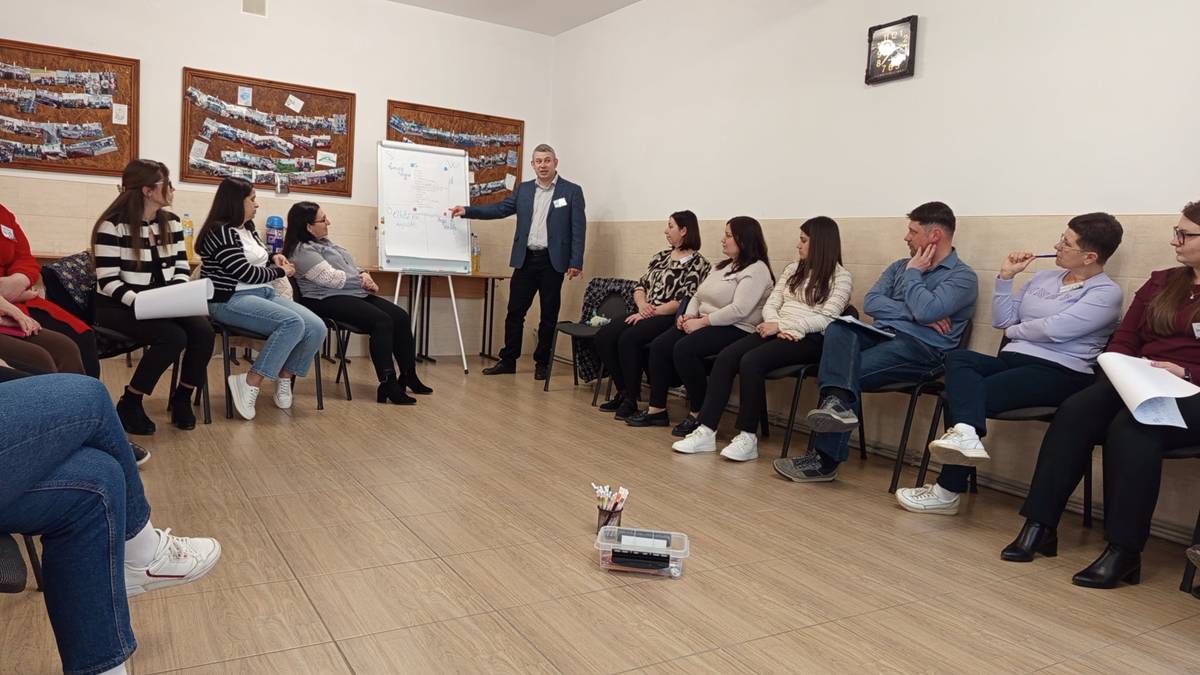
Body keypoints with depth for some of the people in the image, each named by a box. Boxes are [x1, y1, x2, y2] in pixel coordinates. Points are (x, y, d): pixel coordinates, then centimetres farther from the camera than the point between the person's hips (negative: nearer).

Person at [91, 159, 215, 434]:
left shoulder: (171, 222, 7)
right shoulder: (113, 225, -13)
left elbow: (182, 269, 8)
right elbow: (107, 282, -16)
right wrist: (139, 301, -31)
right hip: (119, 307, -6)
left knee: (203, 330, -23)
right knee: (173, 337, -30)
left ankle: (182, 398, -2)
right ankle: (128, 404, -10)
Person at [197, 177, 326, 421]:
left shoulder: (248, 229, 18)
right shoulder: (221, 232, -10)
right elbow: (245, 272, -16)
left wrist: (273, 258, 12)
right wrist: (281, 271, -1)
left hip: (264, 293, 8)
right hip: (231, 300, -8)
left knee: (316, 327, -14)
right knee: (293, 323, -32)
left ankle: (284, 379, 1)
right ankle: (250, 383, -25)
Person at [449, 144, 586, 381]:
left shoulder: (572, 191, -1)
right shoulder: (523, 189, 12)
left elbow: (578, 228, -5)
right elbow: (500, 208, 10)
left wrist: (576, 262, -12)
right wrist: (467, 211, 1)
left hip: (553, 261, -3)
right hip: (525, 260, 3)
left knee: (549, 315, 4)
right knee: (515, 312, 6)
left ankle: (542, 363, 16)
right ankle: (508, 360, 15)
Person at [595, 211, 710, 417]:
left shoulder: (697, 263, -4)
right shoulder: (660, 257, 20)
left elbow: (684, 301, -13)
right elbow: (640, 285, 16)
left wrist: (651, 312, -16)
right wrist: (642, 305, -6)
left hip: (669, 318, -7)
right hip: (644, 314, 8)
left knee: (628, 339, -30)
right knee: (603, 337, -13)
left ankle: (631, 399, -14)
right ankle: (623, 392, -1)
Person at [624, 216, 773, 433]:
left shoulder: (756, 270, -8)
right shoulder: (722, 266, 21)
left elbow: (739, 310, -21)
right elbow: (698, 296, 22)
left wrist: (701, 322, -19)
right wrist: (689, 315, 0)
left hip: (735, 330, -9)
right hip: (704, 324, 9)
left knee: (684, 349, -30)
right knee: (659, 345, -10)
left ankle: (699, 415, -16)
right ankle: (656, 409, -4)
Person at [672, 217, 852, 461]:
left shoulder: (840, 277, 2)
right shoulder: (793, 269, 21)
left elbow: (826, 319, -10)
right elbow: (770, 305, 13)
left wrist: (780, 325, -15)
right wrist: (775, 325, -9)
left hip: (809, 339, -6)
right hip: (777, 332, 6)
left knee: (751, 361, -32)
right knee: (725, 357, -20)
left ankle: (748, 438, -23)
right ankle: (706, 431, -22)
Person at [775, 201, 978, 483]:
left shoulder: (963, 277, 3)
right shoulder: (900, 266, 23)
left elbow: (925, 310, -16)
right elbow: (870, 302, 7)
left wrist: (913, 273, 0)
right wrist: (914, 314, -5)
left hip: (921, 348, -5)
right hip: (881, 335, 6)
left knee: (853, 372, -27)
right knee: (838, 328, -27)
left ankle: (826, 461, -22)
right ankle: (837, 402, -48)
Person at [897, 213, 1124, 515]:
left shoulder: (1106, 292, -1)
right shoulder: (1043, 278, 21)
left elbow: (1054, 329, -15)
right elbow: (1001, 320, 20)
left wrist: (1015, 331, 2)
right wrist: (1006, 277, 11)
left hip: (1060, 372, -7)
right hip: (1012, 360, 7)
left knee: (967, 394, -26)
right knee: (957, 357, -25)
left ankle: (948, 492, -22)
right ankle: (965, 433, -50)